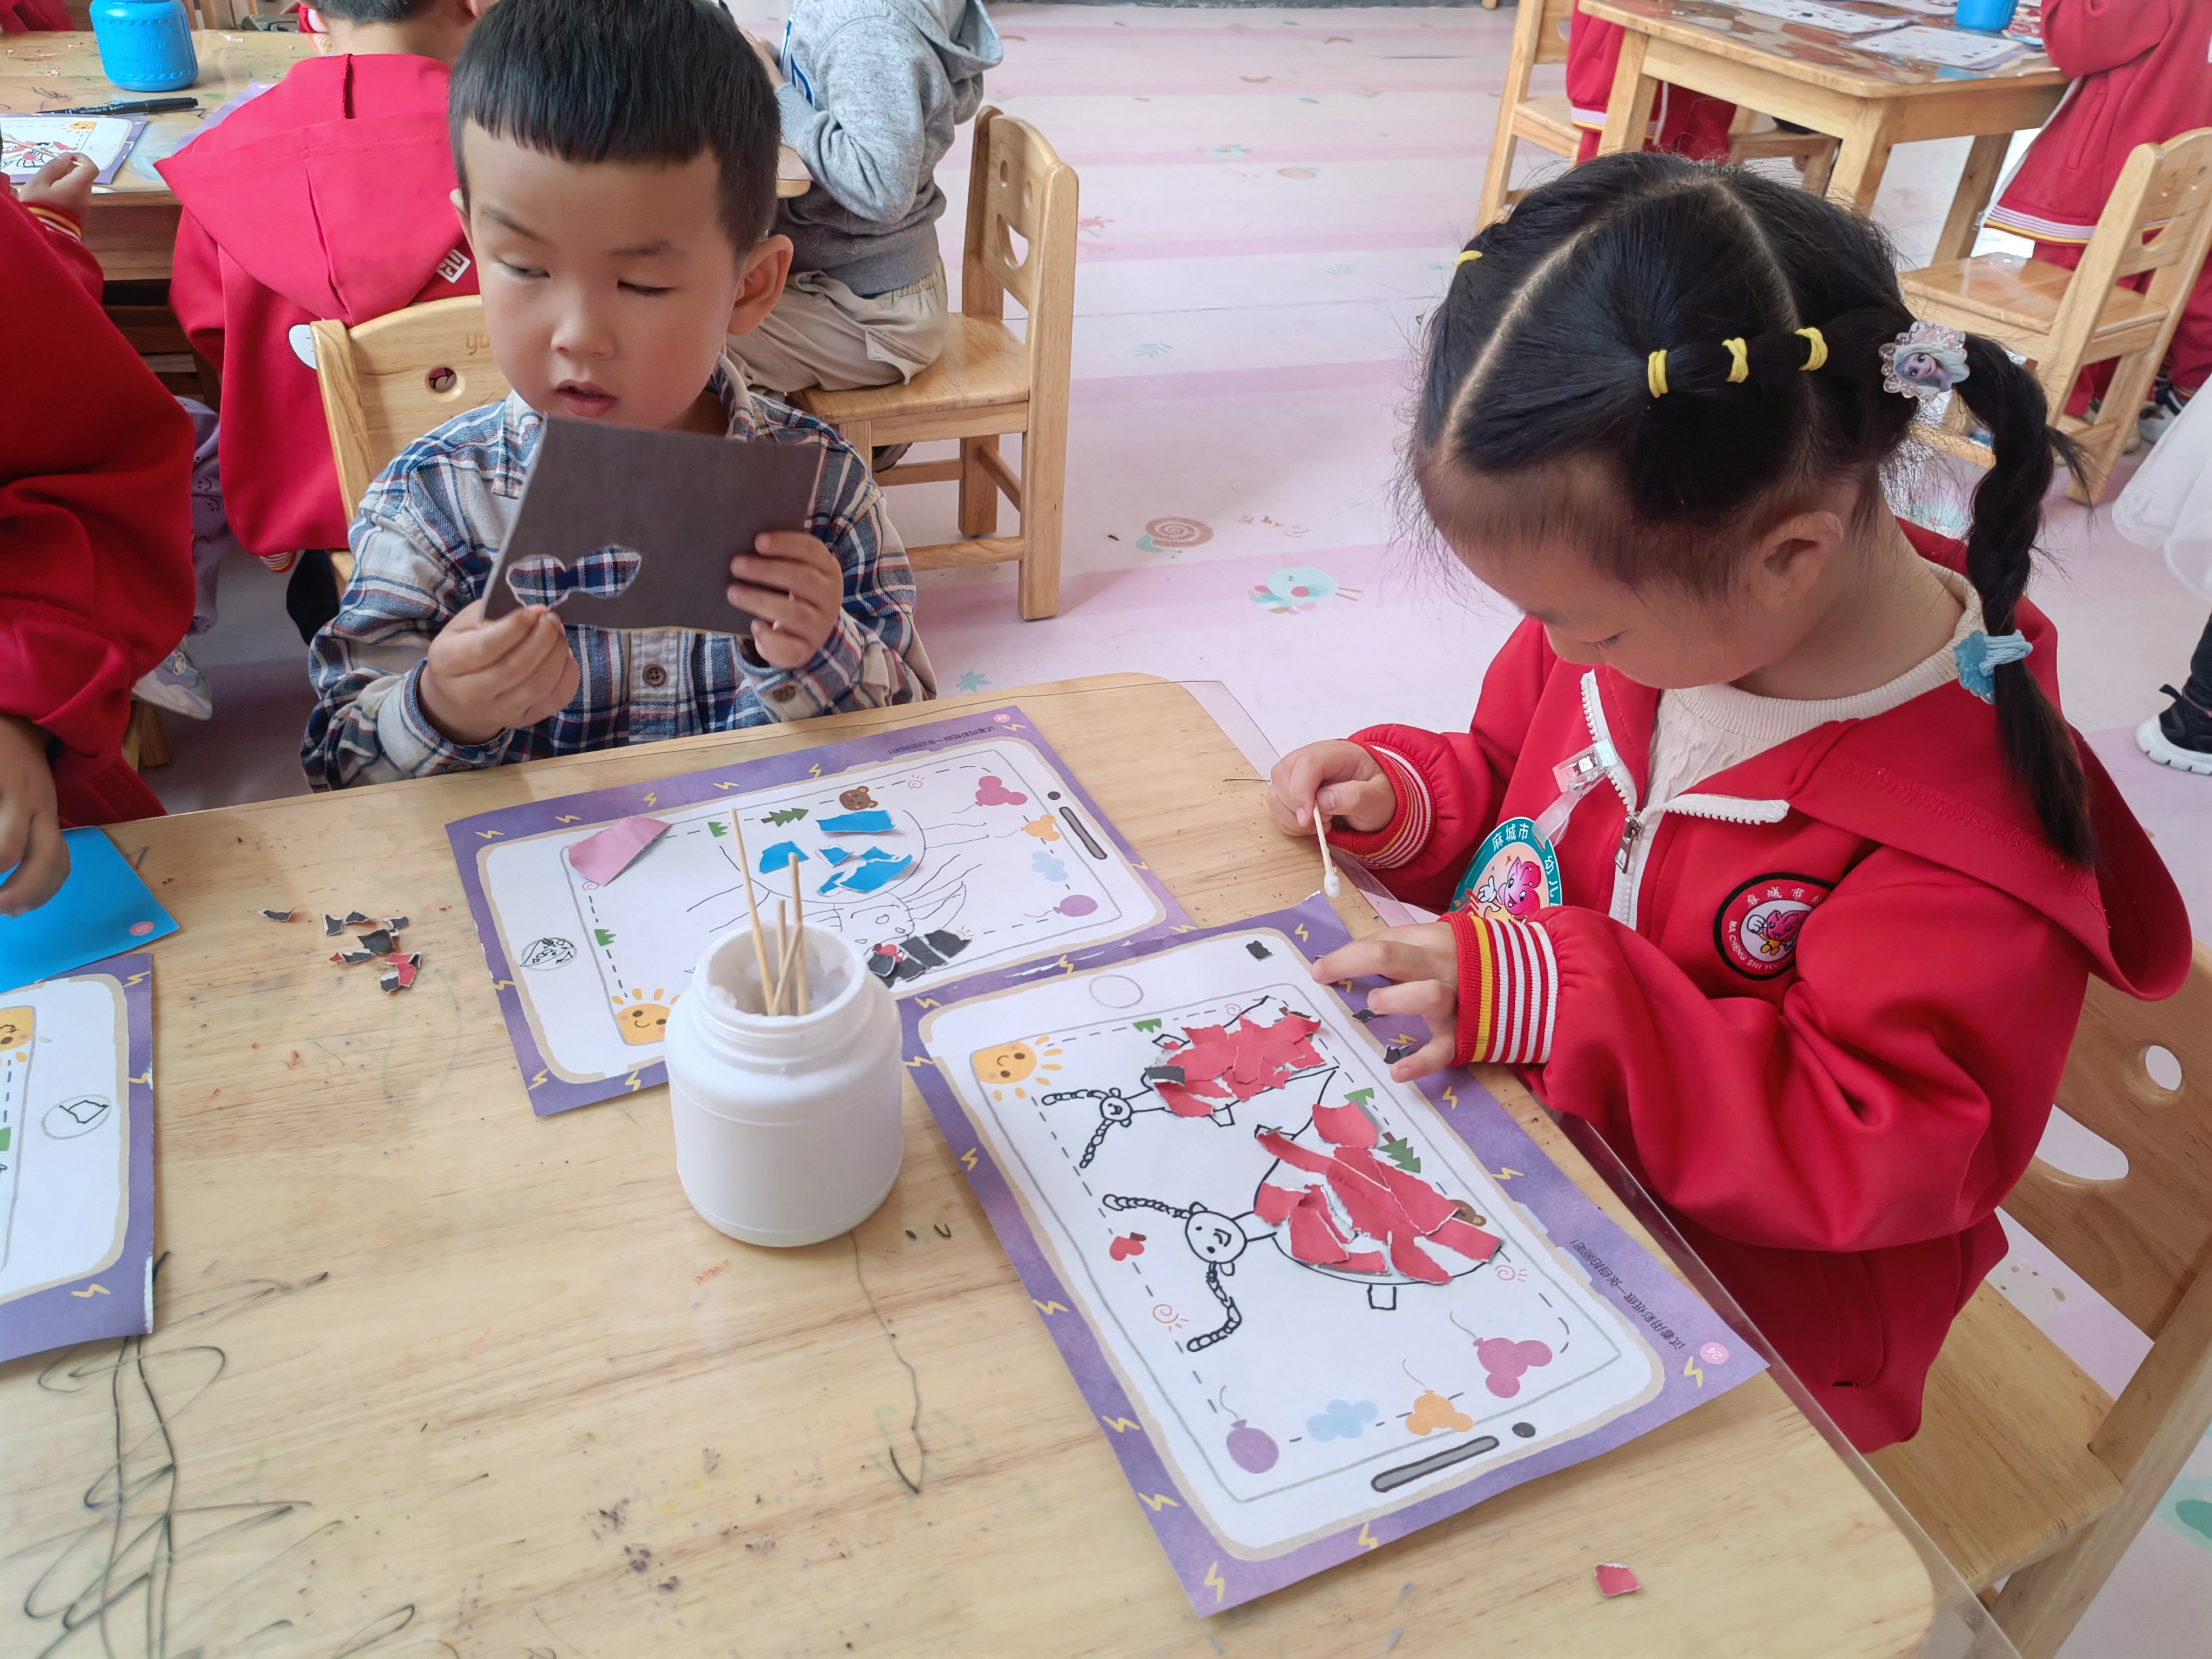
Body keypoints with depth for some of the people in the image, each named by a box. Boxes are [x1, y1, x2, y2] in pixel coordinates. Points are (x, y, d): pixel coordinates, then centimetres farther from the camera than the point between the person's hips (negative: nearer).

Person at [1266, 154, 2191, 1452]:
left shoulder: (1975, 822, -25)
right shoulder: (1654, 606, -4)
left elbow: (1881, 1156, -24)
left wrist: (1563, 1000, -32)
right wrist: (1405, 802, -8)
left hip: (1744, 1316, -6)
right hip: (1523, 1148, 7)